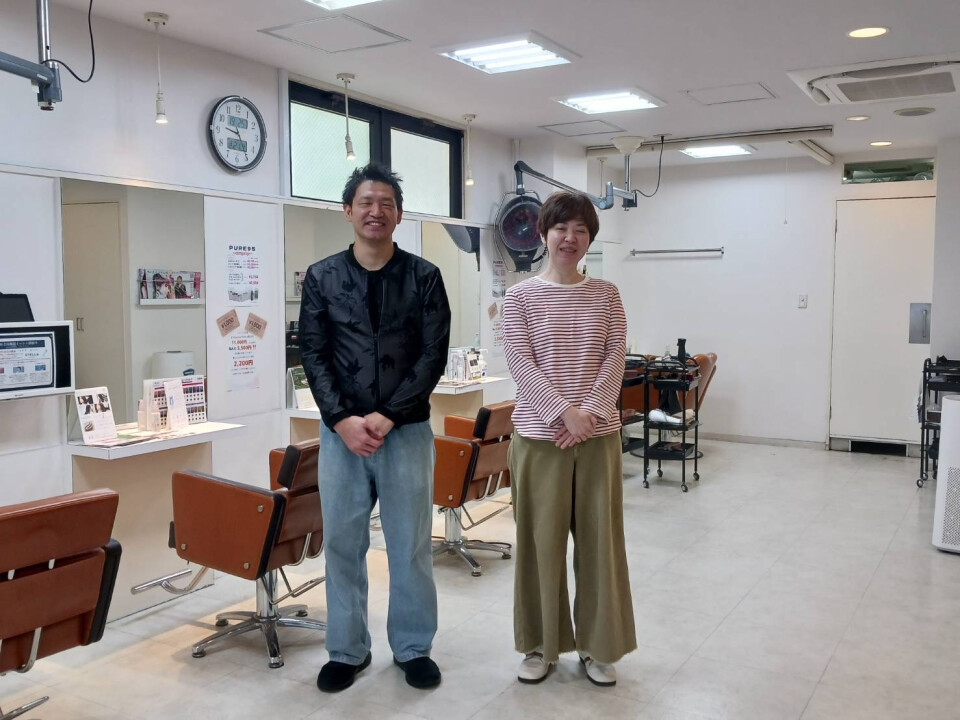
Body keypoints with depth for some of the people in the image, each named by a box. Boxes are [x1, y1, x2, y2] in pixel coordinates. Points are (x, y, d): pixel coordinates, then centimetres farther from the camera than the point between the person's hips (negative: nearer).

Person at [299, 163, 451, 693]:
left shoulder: (423, 277, 1)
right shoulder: (321, 278, 5)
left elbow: (433, 355, -4)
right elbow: (313, 355, 0)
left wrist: (387, 416, -13)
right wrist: (344, 419, -13)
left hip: (407, 430, -1)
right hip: (341, 431, 1)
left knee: (410, 543, 8)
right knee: (342, 543, 9)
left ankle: (413, 647, 24)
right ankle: (347, 650, 25)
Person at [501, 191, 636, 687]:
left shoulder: (606, 295, 7)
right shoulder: (520, 297, 0)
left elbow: (615, 358, 0)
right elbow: (521, 364, -8)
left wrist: (590, 412, -14)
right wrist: (564, 412, -18)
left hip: (599, 434, 2)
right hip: (539, 435, -2)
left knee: (600, 539, 8)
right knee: (540, 540, 6)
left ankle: (596, 644, 24)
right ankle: (541, 644, 23)